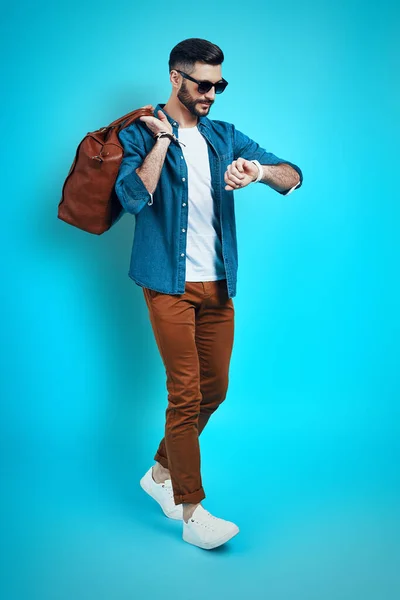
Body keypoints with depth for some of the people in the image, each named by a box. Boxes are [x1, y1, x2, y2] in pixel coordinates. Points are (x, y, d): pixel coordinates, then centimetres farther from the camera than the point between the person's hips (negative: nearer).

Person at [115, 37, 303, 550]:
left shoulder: (225, 137, 12)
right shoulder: (140, 134, 0)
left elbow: (293, 176, 3)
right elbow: (134, 197, -18)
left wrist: (260, 171, -19)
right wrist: (163, 138, -12)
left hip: (217, 285, 6)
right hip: (169, 286, -5)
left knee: (214, 390, 11)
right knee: (185, 394, -7)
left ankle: (161, 472, 31)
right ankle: (192, 512, 4)